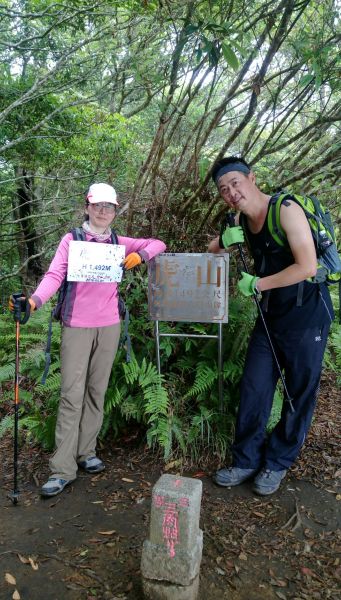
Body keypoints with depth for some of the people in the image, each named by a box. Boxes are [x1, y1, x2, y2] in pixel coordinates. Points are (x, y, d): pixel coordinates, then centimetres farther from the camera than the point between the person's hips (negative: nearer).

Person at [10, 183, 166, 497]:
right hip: (77, 325, -3)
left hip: (109, 325, 3)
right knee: (72, 394, -5)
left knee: (97, 391, 9)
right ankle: (63, 469, 1)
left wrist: (140, 254, -8)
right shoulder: (71, 240, 2)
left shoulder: (120, 243, 11)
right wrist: (35, 300, -28)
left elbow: (158, 244, 13)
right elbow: (55, 275, -10)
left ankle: (86, 452, 23)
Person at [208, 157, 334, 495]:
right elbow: (212, 251, 16)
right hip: (270, 316, 7)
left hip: (307, 315, -6)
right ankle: (247, 461, 22)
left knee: (299, 394, 7)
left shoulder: (286, 210, -18)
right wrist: (224, 240, -7)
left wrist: (256, 284, -17)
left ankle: (277, 463, 24)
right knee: (253, 390, 7)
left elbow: (307, 267, -26)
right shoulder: (242, 219, 3)